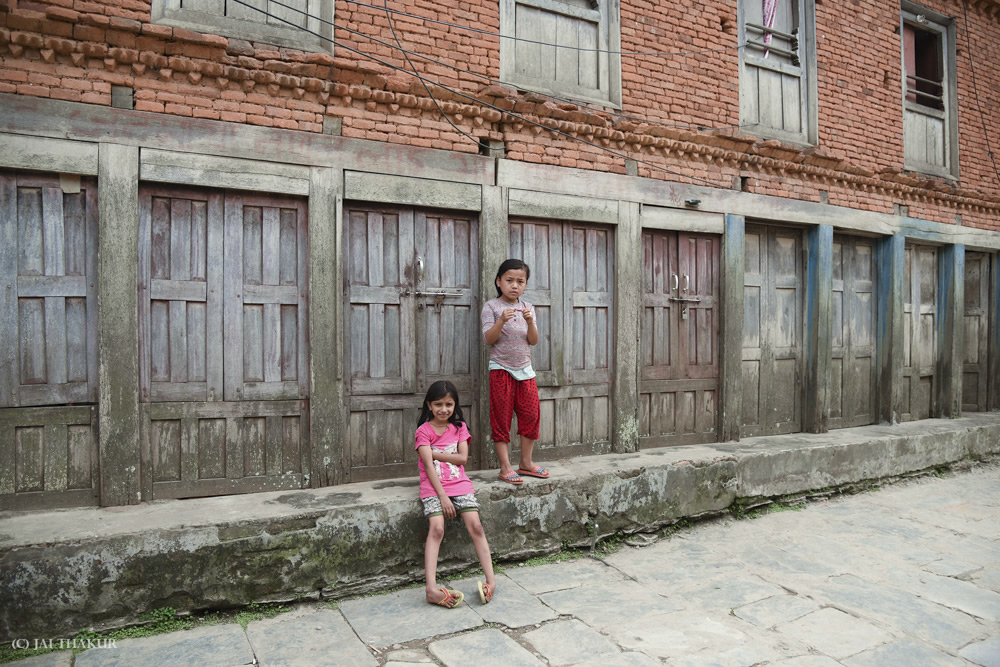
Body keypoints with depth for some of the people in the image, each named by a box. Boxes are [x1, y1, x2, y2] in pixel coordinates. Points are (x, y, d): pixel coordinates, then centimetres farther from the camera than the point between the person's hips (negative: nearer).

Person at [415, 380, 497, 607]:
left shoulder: (459, 427, 11)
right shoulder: (424, 431, 1)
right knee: (437, 528, -23)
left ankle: (491, 580, -14)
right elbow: (429, 465, -9)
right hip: (433, 486, -3)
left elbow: (462, 458, -1)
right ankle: (431, 589, -28)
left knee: (476, 526, -14)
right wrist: (442, 496, -17)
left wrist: (434, 453, -7)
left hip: (459, 483, 3)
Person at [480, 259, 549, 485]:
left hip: (525, 369, 5)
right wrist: (502, 321, -28)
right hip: (501, 369, -4)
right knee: (501, 419, 0)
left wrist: (530, 322, -16)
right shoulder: (491, 307, -4)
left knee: (531, 415, 6)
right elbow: (488, 339, -13)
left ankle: (526, 462, 20)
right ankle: (505, 468, 6)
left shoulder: (527, 307, 8)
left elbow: (534, 341, 2)